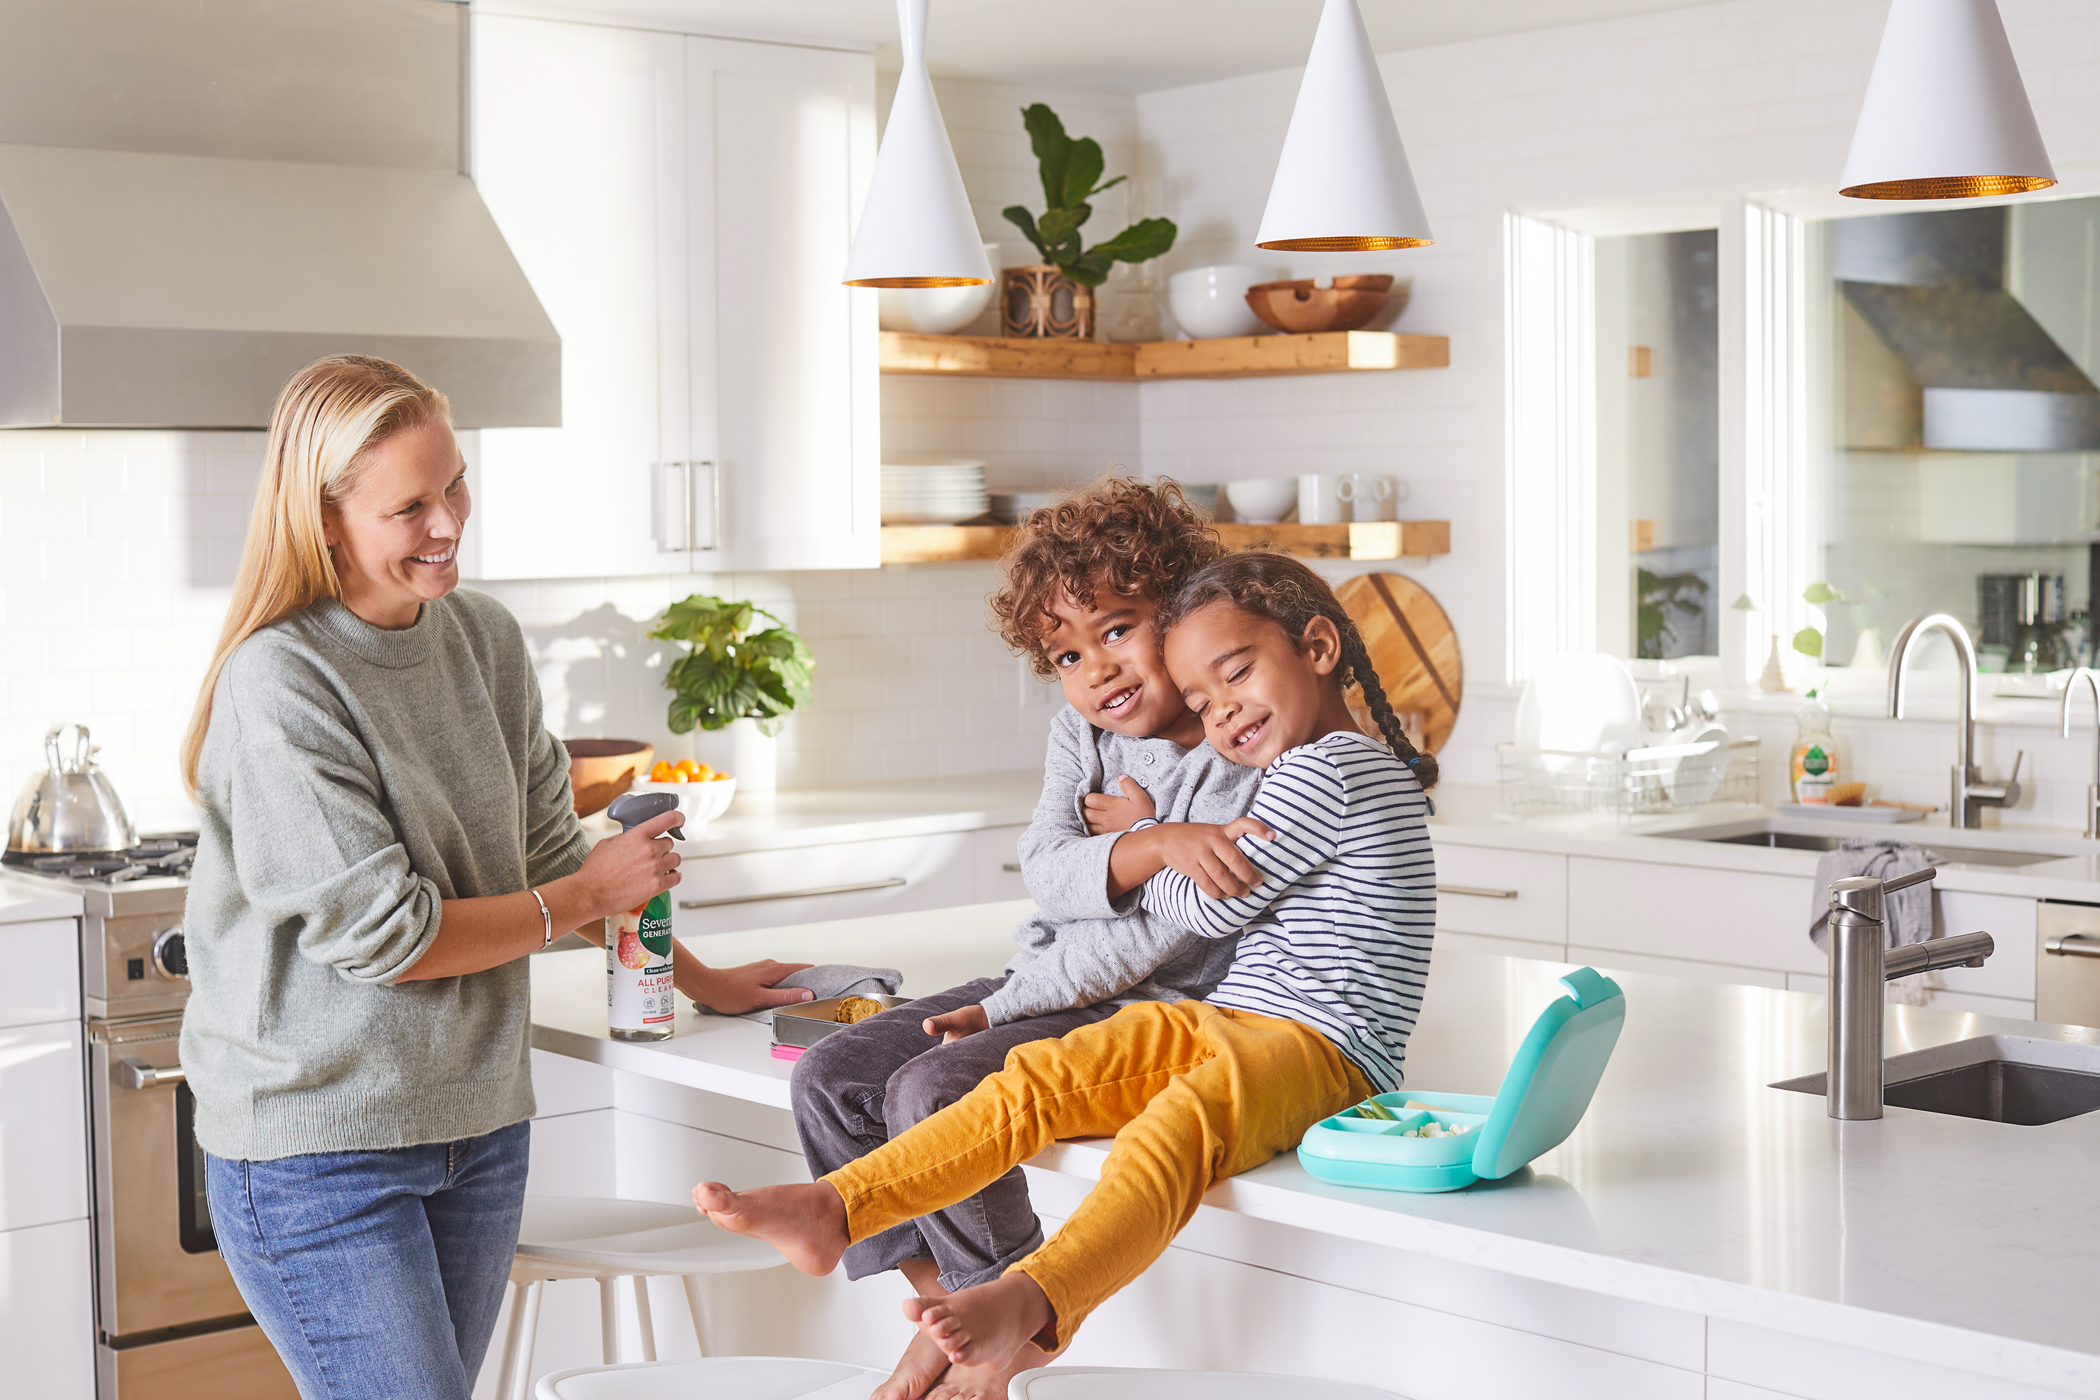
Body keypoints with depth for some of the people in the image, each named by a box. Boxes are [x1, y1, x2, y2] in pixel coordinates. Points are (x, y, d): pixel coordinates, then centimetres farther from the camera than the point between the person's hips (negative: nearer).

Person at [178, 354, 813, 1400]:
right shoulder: (277, 683, -17)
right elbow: (379, 933, -18)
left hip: (479, 1121, 6)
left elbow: (547, 851, 16)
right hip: (316, 1146, -6)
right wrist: (587, 898, -7)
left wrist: (696, 979, 17)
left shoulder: (485, 638, 5)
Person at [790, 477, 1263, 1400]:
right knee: (830, 1078, -3)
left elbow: (1162, 934, -18)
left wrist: (1001, 1007, -15)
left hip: (1147, 1012, -8)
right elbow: (1042, 866, -6)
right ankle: (945, 1292, 7)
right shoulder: (1078, 734, 9)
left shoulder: (1241, 761, -13)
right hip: (1044, 988, 8)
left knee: (932, 1090, -27)